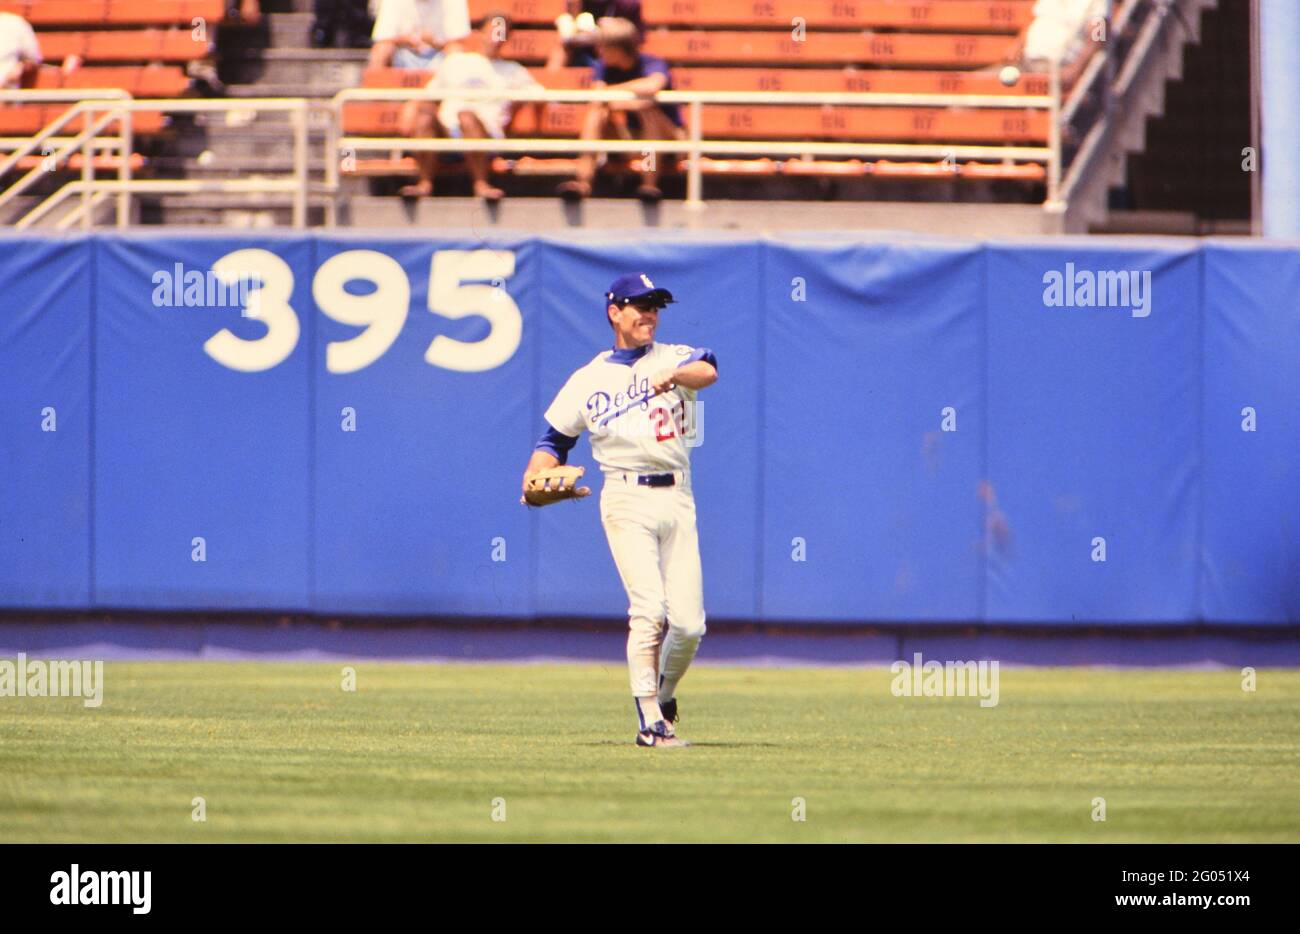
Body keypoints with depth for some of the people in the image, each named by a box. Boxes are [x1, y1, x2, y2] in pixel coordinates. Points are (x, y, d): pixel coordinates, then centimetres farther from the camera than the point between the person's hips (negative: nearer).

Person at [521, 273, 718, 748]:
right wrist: (534, 477, -7)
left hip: (677, 498, 2)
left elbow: (707, 371, -12)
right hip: (626, 499, -2)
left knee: (689, 623, -1)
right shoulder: (589, 379, 11)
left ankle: (663, 696, 27)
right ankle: (650, 722, -12)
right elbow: (555, 439, 13)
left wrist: (673, 374, -32)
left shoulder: (674, 357, 10)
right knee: (649, 610, -15)